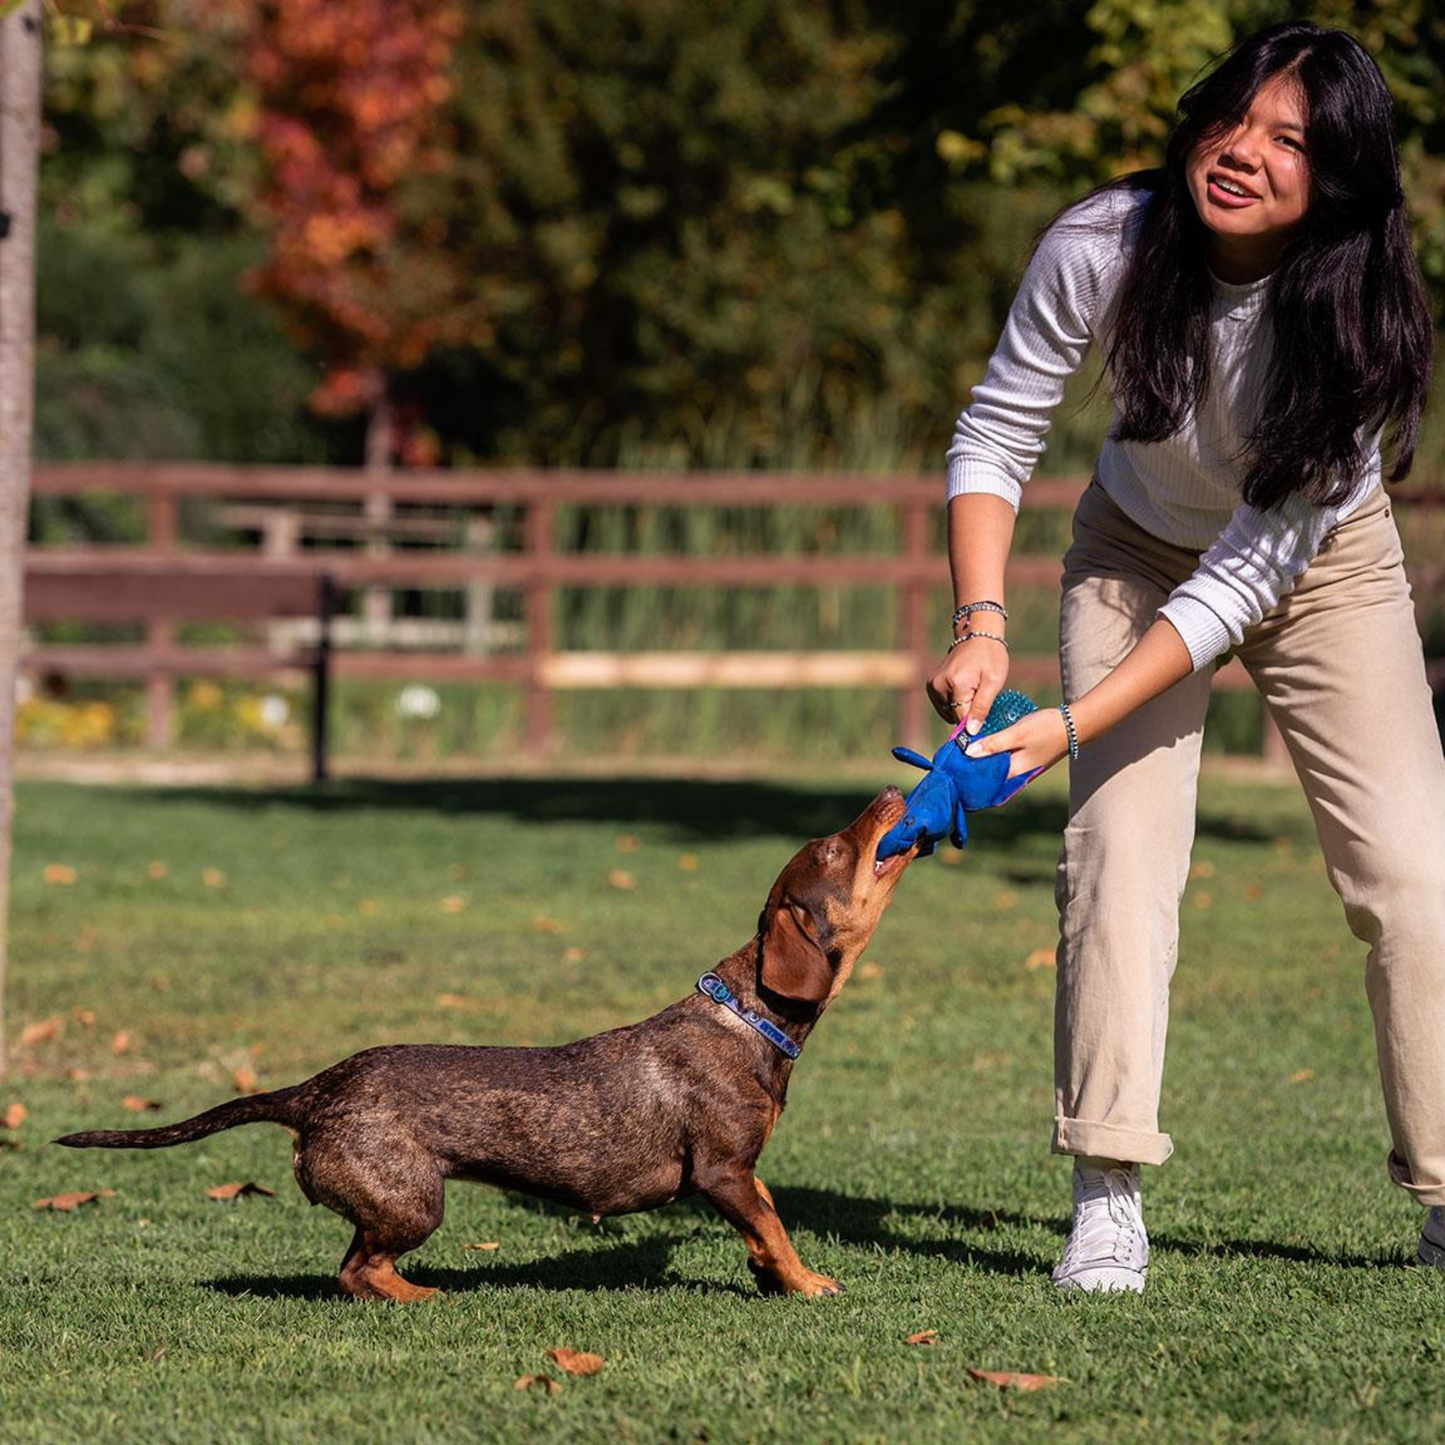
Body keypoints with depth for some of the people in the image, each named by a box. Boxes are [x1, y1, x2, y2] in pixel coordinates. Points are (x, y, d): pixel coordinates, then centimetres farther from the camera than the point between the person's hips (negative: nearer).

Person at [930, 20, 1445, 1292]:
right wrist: (982, 627, -31)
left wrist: (1073, 724, -37)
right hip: (1139, 553, 1)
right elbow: (994, 439, -16)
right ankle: (1108, 1200, -14)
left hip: (1321, 565, -1)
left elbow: (1252, 569, -31)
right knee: (1120, 851, -16)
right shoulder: (1103, 247, -29)